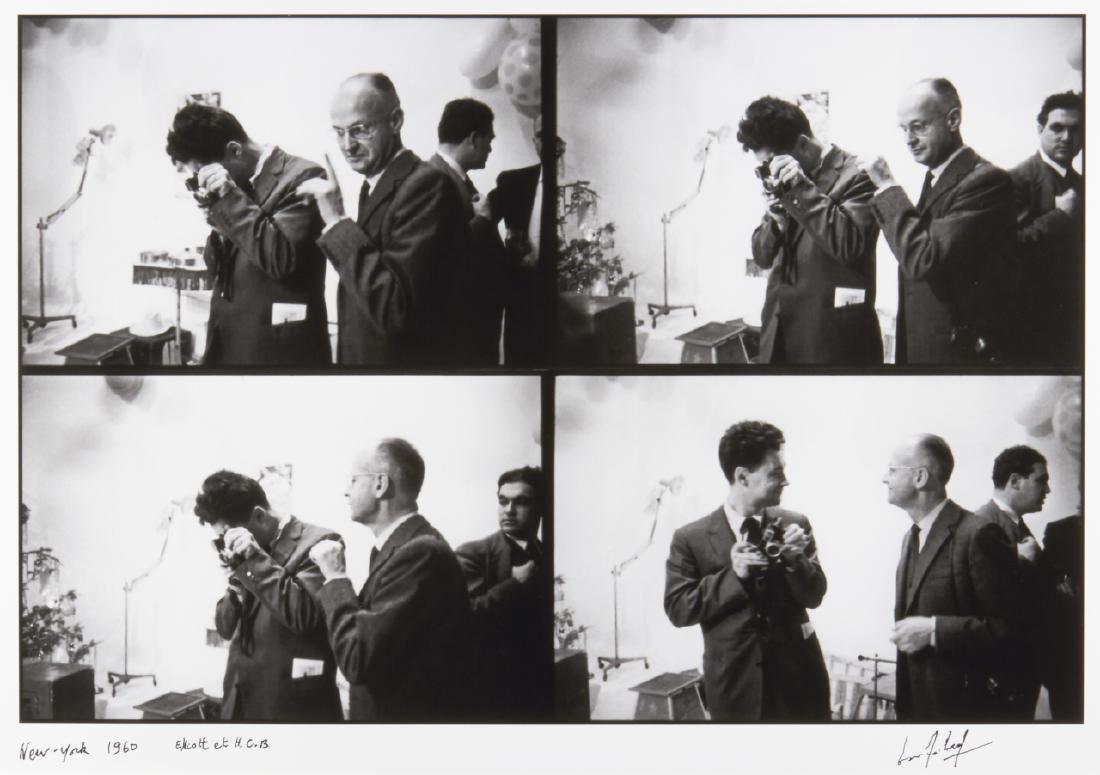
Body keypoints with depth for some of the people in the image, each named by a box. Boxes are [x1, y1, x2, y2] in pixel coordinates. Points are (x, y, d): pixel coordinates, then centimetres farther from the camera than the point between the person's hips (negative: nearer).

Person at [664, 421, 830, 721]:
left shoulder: (795, 525, 1)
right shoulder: (691, 539, -5)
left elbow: (814, 596, 2)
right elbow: (677, 609, -7)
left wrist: (795, 560, -17)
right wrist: (732, 575, -18)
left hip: (798, 677, 2)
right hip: (736, 684, -2)